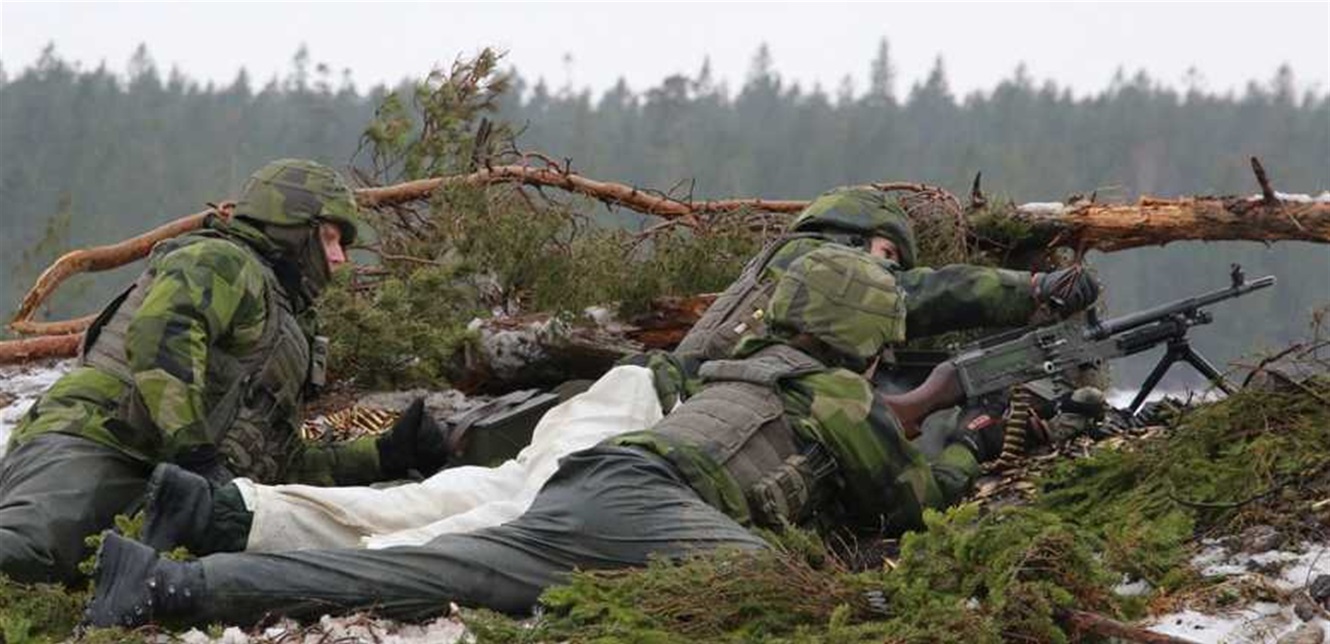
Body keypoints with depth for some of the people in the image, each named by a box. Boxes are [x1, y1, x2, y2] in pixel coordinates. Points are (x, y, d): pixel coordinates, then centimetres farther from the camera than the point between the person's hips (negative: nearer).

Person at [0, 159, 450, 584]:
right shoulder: (221, 263, 6)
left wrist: (384, 456, 30)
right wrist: (193, 450, -23)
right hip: (91, 443, -9)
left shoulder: (281, 317, 37)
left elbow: (285, 467, 38)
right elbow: (159, 337, -17)